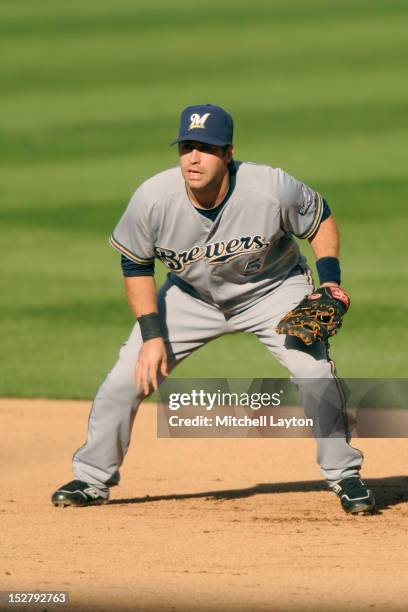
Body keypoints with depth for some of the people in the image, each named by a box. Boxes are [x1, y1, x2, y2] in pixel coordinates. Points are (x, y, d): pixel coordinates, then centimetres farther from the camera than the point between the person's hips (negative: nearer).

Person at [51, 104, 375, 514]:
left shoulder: (272, 189, -31)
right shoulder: (152, 199, -27)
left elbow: (321, 219, -9)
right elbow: (136, 265, -9)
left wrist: (329, 281, -21)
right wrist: (152, 335, -14)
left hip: (273, 288, -2)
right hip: (192, 294, 2)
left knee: (314, 370, -20)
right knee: (126, 379, -6)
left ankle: (344, 476, 0)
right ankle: (92, 480, 13)